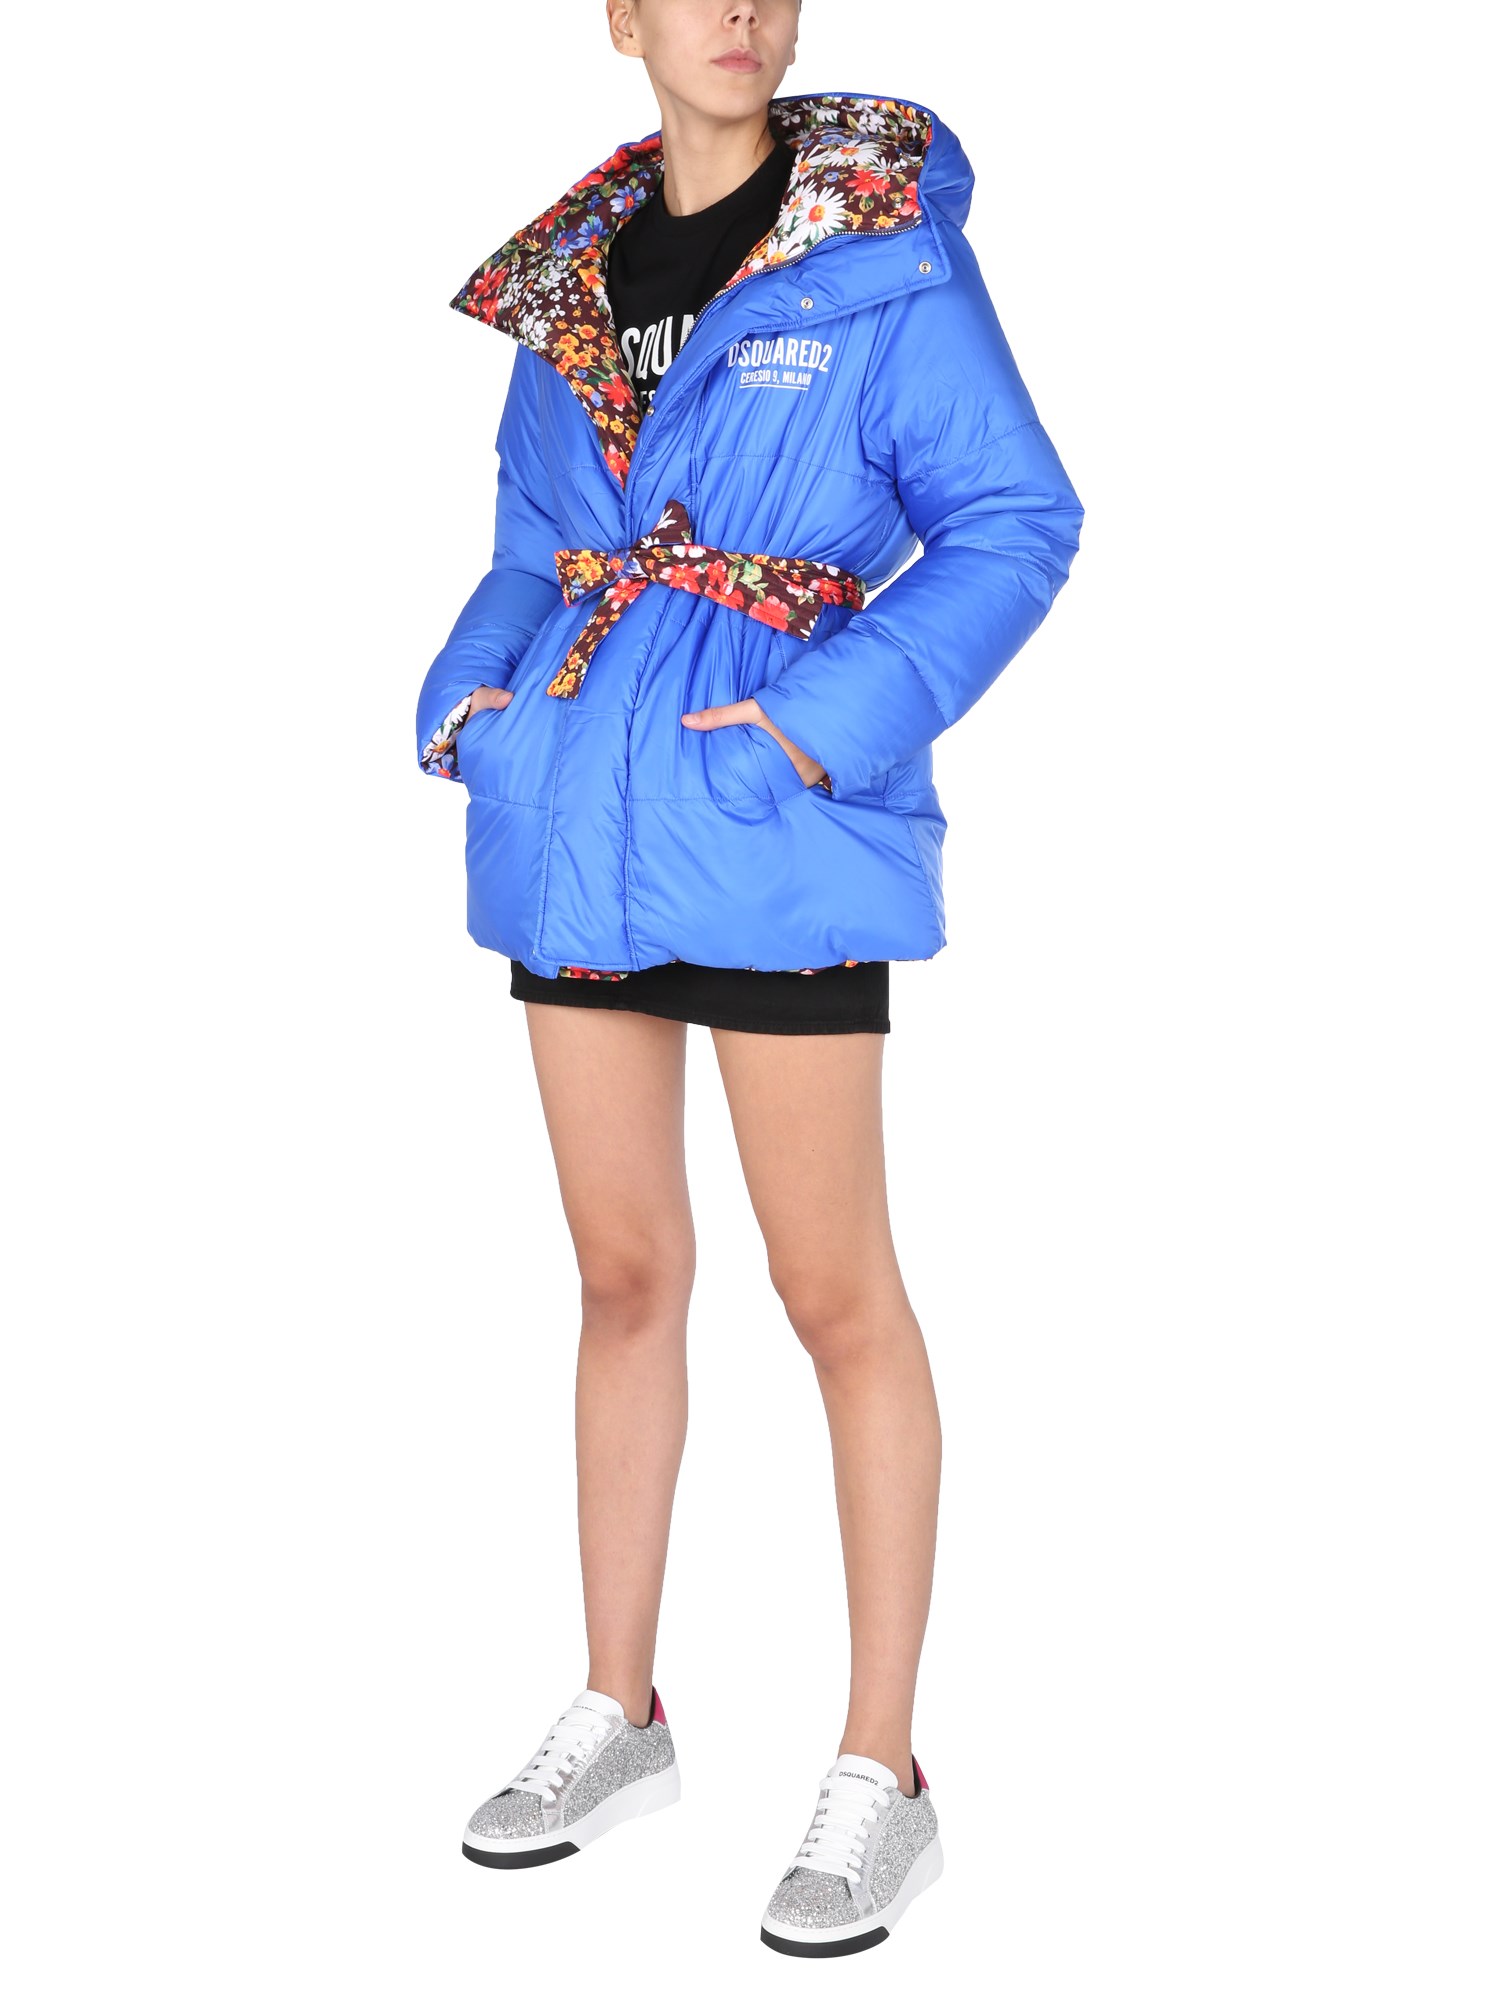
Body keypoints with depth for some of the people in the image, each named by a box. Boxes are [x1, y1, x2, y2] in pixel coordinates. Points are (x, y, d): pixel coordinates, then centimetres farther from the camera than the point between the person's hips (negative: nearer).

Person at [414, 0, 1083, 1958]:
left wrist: (832, 721, -17)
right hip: (578, 822, 6)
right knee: (626, 1274, 14)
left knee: (836, 1293, 1)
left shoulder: (885, 251, -5)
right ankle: (621, 1714, 27)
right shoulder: (574, 269, 11)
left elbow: (1013, 524, -7)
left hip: (775, 832, -5)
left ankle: (881, 1777, 11)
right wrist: (476, 689, 3)